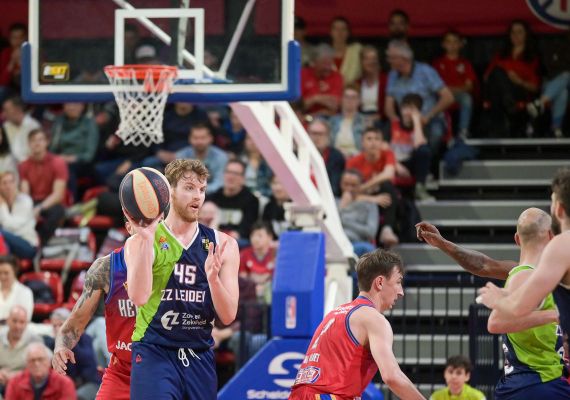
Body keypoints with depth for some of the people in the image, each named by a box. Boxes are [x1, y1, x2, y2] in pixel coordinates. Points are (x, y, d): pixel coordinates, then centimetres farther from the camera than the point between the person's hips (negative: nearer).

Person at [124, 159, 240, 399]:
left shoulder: (222, 245, 5)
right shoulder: (141, 241, -3)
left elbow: (227, 316, 0)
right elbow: (139, 297, -21)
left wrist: (213, 277, -19)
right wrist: (146, 239, -25)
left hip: (199, 357, 4)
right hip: (155, 353, -4)